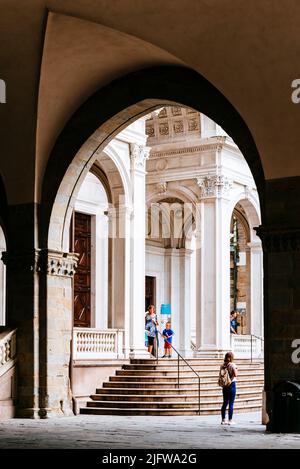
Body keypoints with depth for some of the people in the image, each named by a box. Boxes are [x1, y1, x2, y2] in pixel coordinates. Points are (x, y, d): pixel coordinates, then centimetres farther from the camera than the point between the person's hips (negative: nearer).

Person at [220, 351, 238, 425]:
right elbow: (235, 375, -16)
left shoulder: (222, 365, 4)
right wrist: (236, 370, 1)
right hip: (232, 384, -5)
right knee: (231, 403, -1)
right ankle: (230, 420, 0)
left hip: (225, 385, 5)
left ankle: (223, 420, 15)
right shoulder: (232, 365, -11)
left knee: (225, 403, 12)